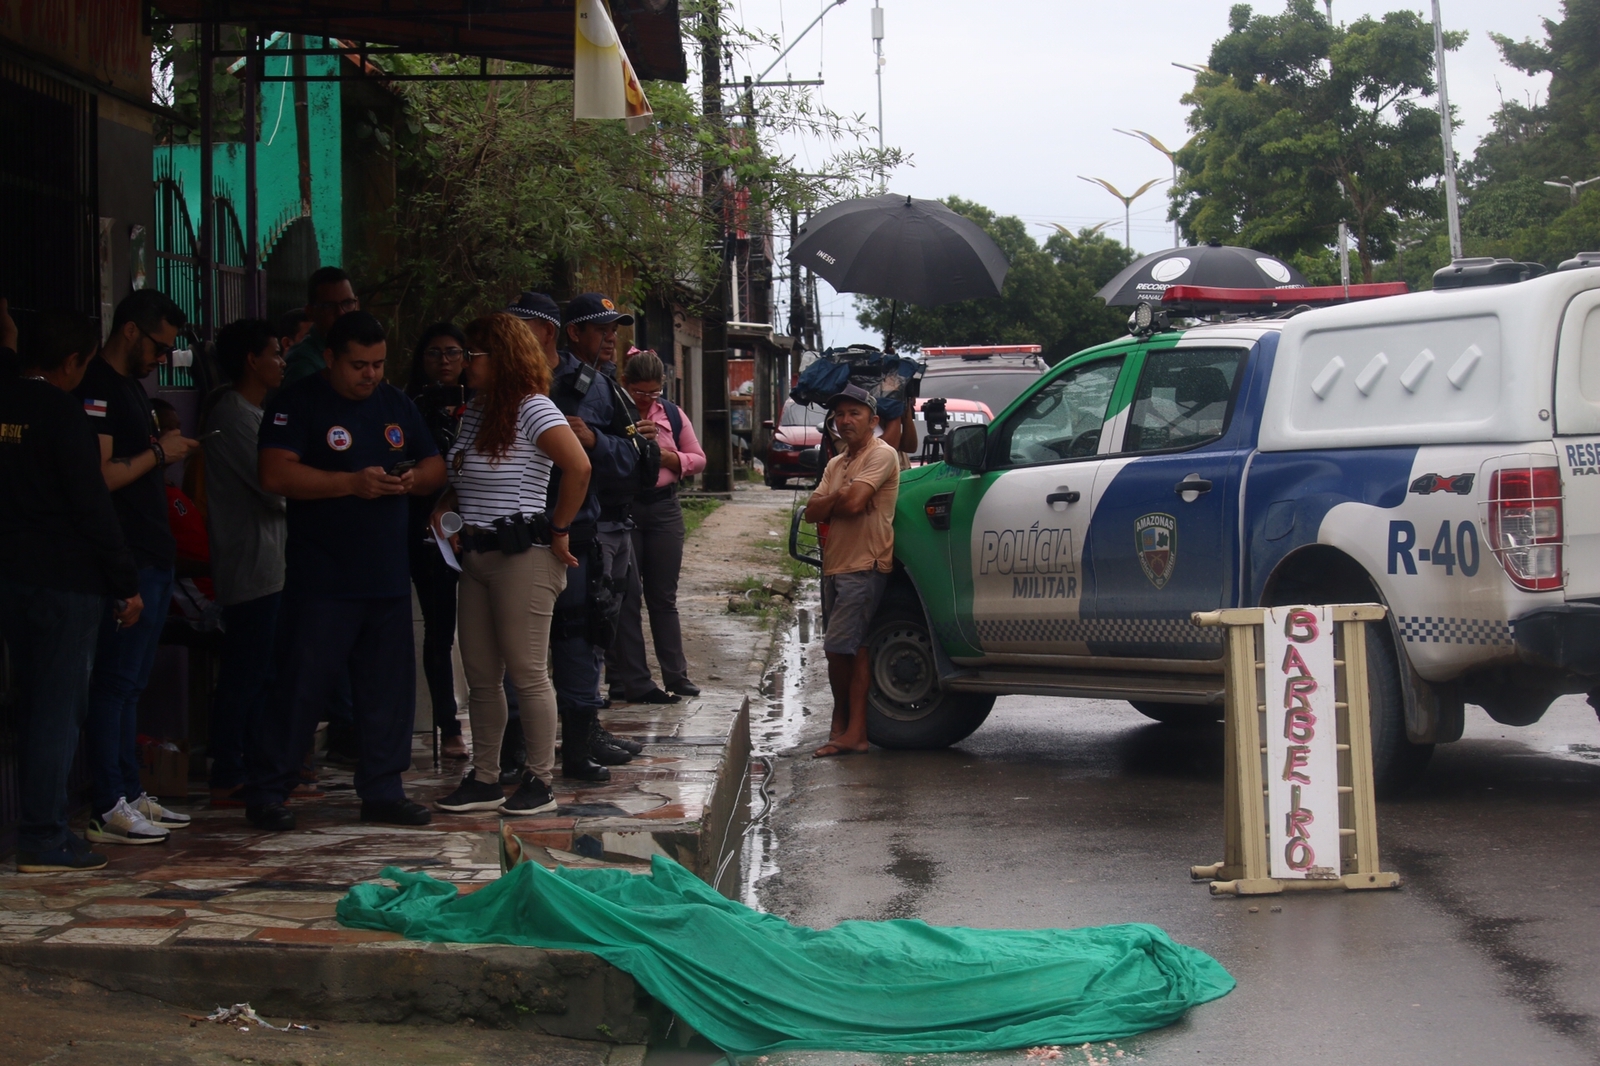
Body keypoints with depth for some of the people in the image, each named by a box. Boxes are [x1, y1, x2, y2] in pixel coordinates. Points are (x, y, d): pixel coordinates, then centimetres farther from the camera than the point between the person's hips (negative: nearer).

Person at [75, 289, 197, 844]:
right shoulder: (96, 389, -12)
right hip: (123, 559, -10)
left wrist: (170, 450, 13)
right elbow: (99, 476, -21)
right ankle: (107, 809, -7)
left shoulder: (132, 387, 19)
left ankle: (130, 794, 19)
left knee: (131, 683, 13)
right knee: (114, 681, -8)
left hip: (153, 554, 10)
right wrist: (158, 453, -12)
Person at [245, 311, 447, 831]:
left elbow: (435, 466, 18)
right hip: (321, 579, -6)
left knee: (389, 687, 8)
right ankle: (265, 791, 5)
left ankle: (382, 791, 18)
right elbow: (276, 475, -17)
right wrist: (353, 482, -22)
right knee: (303, 684, -5)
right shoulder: (297, 403, -6)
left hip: (388, 573, 6)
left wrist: (412, 479, -6)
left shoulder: (396, 404, 14)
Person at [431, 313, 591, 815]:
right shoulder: (475, 412, 16)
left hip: (523, 555, -9)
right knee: (480, 673, 9)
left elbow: (578, 467, -22)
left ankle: (539, 781, 3)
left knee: (527, 672, -4)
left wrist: (558, 531, -16)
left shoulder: (532, 408, -11)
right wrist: (443, 511, 6)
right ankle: (484, 779, 16)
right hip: (476, 555, 9)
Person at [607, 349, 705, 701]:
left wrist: (669, 457, -6)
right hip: (621, 509, -4)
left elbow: (698, 459, 11)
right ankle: (631, 681, 1)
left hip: (663, 509, 4)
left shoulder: (671, 414, 9)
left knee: (664, 597, 10)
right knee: (627, 597, -2)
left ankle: (676, 676, 15)